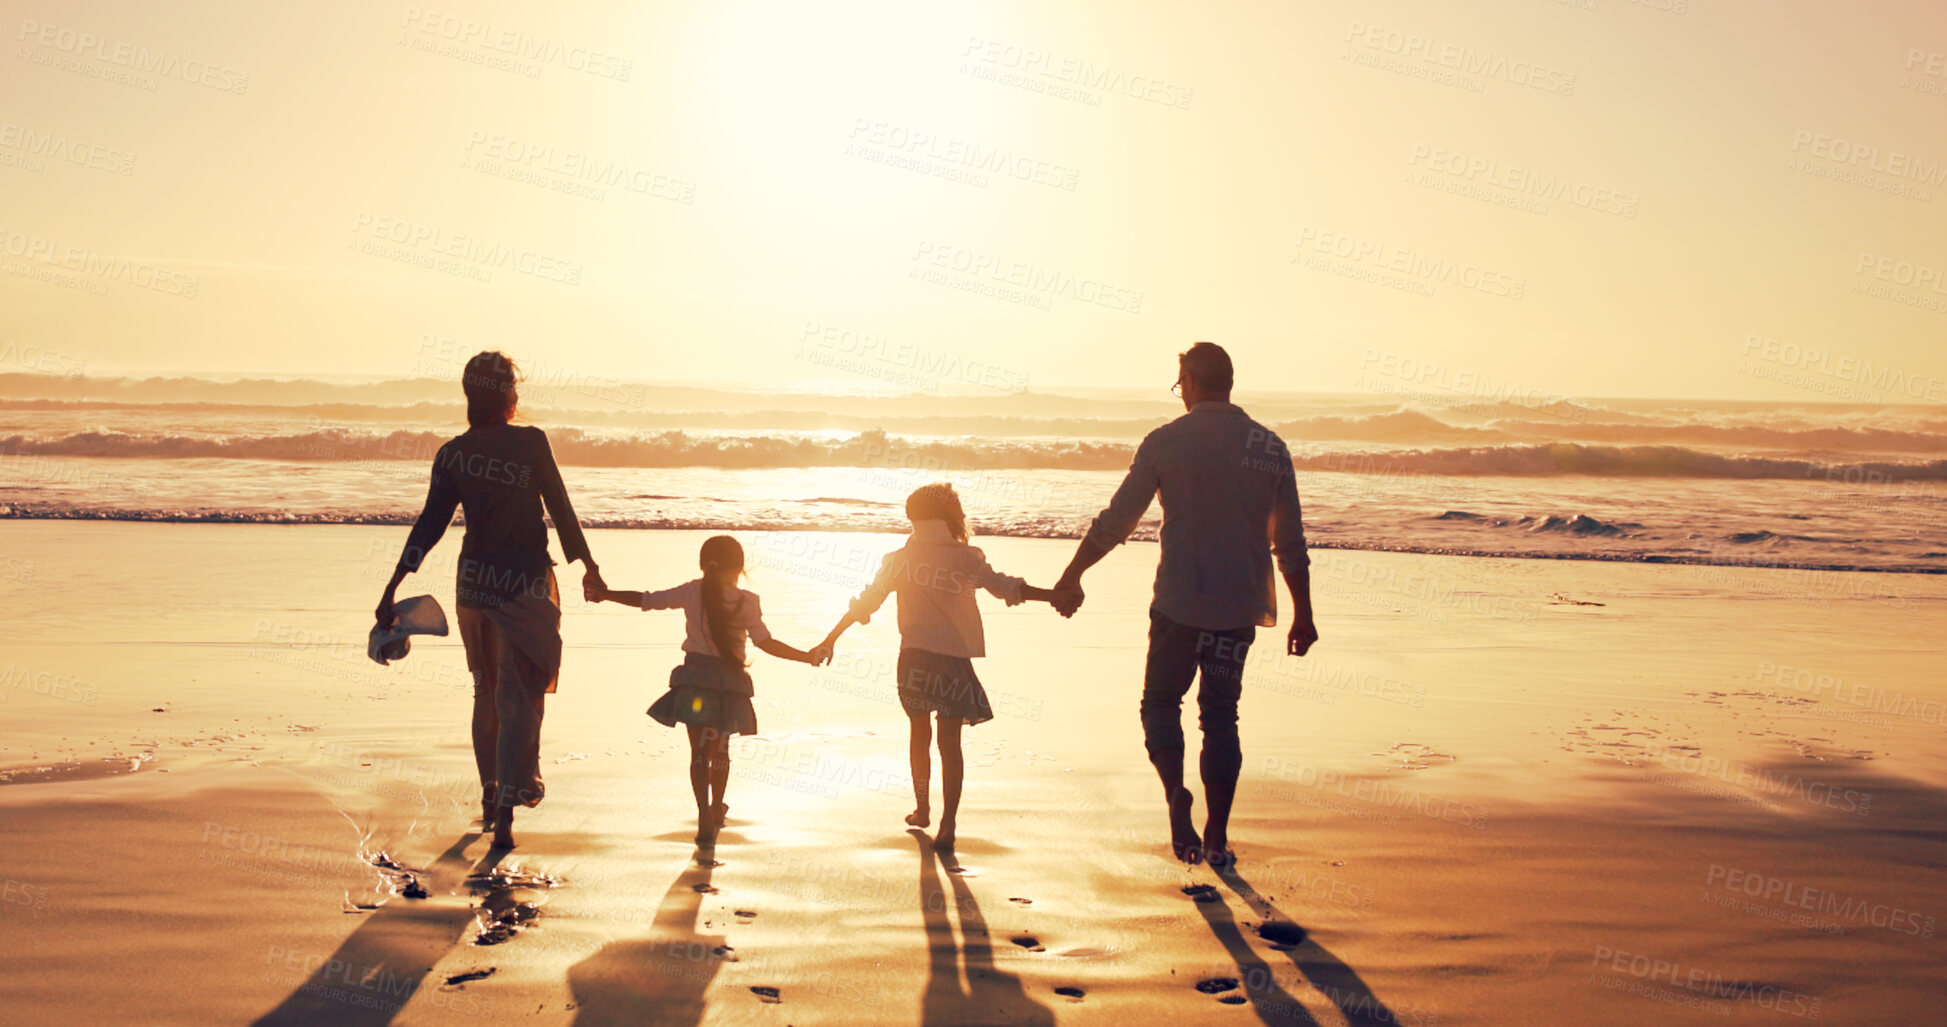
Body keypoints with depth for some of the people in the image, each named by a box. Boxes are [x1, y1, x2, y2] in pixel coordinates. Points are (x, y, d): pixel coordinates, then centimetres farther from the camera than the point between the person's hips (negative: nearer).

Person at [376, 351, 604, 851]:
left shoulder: (451, 455, -2)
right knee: (520, 699, 1)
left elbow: (430, 524, -6)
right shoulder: (532, 442, -10)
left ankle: (491, 798, 30)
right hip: (527, 586, -4)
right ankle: (506, 814, -7)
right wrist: (587, 564, 6)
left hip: (474, 583, 4)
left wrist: (394, 585, -5)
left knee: (487, 693, 19)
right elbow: (560, 508, -5)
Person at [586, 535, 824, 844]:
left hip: (695, 676, 0)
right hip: (730, 680, 0)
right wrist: (807, 657, -5)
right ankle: (717, 809, 37)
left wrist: (606, 594, 17)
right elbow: (765, 642, -11)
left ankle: (705, 815, -12)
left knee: (699, 752, 3)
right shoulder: (747, 601, -6)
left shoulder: (691, 592, -2)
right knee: (720, 749, 19)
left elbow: (646, 600, 3)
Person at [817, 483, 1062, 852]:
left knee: (920, 733, 21)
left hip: (914, 657, 2)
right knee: (950, 741, 0)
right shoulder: (967, 558, -1)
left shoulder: (900, 559, 5)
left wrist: (830, 640, 16)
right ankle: (947, 824, -10)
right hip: (955, 659, -2)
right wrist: (1056, 596, 8)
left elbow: (865, 602, 8)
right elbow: (1007, 587, 0)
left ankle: (922, 809, 35)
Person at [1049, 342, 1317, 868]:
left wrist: (1071, 577, 9)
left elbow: (1115, 521, -2)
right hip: (1240, 607, 3)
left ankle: (1175, 791, -14)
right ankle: (1217, 837, 12)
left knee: (1161, 702, 12)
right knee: (1220, 716, 13)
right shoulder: (1270, 447, 4)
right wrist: (1303, 615, 13)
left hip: (1180, 603, -3)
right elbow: (1291, 543, 6)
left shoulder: (1167, 441, -5)